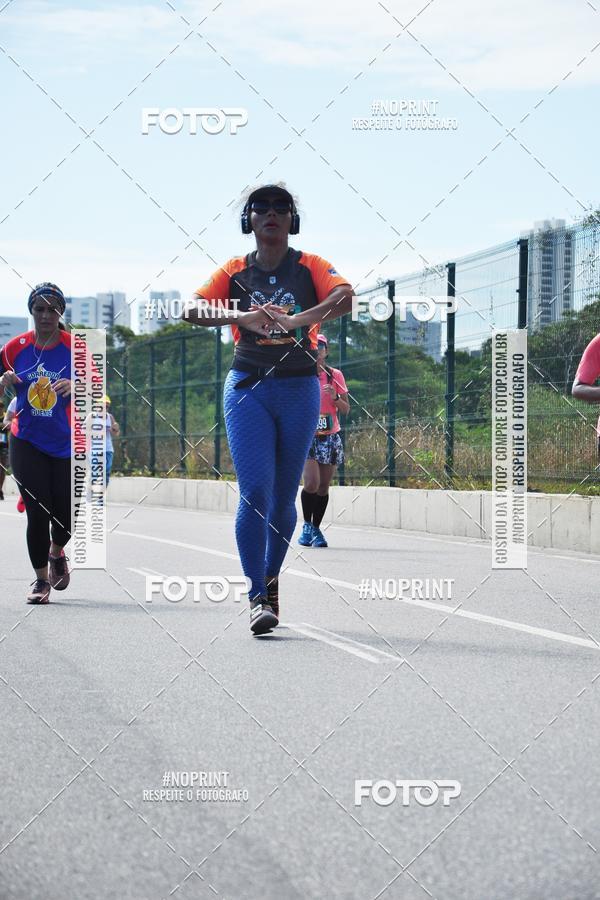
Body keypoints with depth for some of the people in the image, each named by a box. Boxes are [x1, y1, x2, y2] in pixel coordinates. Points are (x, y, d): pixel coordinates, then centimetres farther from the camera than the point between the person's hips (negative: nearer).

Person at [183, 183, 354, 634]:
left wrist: (300, 319, -33)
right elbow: (192, 310, -7)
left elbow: (346, 296, -16)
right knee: (255, 491, -13)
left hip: (300, 389, 1)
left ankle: (271, 580, 26)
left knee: (284, 496, 7)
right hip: (247, 388, -1)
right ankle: (258, 598, -13)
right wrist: (241, 316, -26)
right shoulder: (235, 271, 6)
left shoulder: (311, 267, 3)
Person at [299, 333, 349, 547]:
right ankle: (307, 526, 1)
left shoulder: (335, 376, 4)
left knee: (323, 487, 3)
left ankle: (316, 529, 17)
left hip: (330, 438, 2)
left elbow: (345, 410, 6)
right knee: (311, 483, -18)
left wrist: (335, 398, -13)